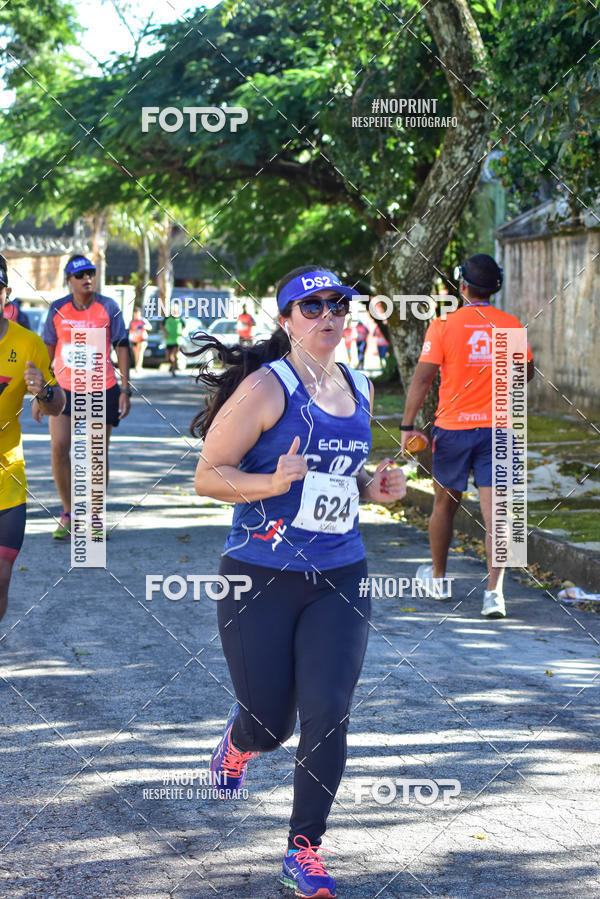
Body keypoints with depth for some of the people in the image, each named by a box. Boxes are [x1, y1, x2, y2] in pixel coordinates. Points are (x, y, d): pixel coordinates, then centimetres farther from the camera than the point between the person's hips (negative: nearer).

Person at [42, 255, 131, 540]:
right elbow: (47, 352, 9)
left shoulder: (108, 307, -3)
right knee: (58, 448, -10)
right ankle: (67, 515, 6)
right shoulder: (58, 309, 2)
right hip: (64, 389, 1)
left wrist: (125, 390, -4)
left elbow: (122, 347, 1)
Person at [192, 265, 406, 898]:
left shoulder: (359, 389, 10)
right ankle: (239, 739, 44)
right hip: (261, 578, -4)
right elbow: (208, 475, -10)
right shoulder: (266, 387, -10)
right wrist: (272, 482, -26)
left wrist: (373, 488, 4)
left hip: (340, 578, 4)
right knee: (270, 721, 5)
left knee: (327, 715, -5)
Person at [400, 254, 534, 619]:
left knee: (445, 504, 17)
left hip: (453, 428, -1)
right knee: (495, 512, -3)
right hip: (496, 429, 1)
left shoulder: (444, 325, -8)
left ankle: (438, 578, 33)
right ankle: (494, 591, -14)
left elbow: (422, 378, -10)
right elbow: (526, 373, 14)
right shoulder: (511, 325, 0)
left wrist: (407, 426, -5)